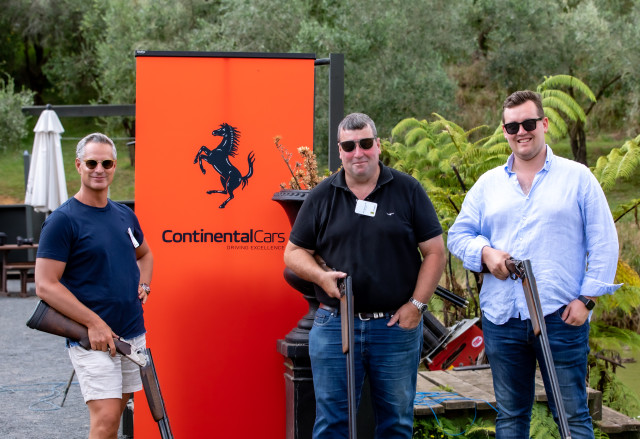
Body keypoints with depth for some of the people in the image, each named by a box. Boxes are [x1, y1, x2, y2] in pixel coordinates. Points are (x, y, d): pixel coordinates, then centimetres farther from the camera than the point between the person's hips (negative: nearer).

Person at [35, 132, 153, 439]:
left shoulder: (125, 216, 12)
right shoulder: (62, 220, -10)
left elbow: (144, 254, 32)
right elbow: (45, 286, -15)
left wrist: (143, 286, 10)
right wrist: (94, 323, -19)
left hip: (133, 333, 7)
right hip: (92, 336, -7)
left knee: (116, 411, 12)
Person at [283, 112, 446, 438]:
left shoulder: (408, 191, 3)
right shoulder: (321, 197, 6)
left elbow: (434, 252, 2)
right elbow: (294, 253, 9)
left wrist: (417, 304, -6)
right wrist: (321, 276, -11)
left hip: (397, 325, 0)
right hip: (334, 326, 0)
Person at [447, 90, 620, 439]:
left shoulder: (577, 178, 5)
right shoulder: (488, 184, 13)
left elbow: (603, 244, 2)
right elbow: (458, 234, 14)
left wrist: (587, 297, -7)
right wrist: (485, 252, -7)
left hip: (561, 317, -3)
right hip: (501, 318, 3)